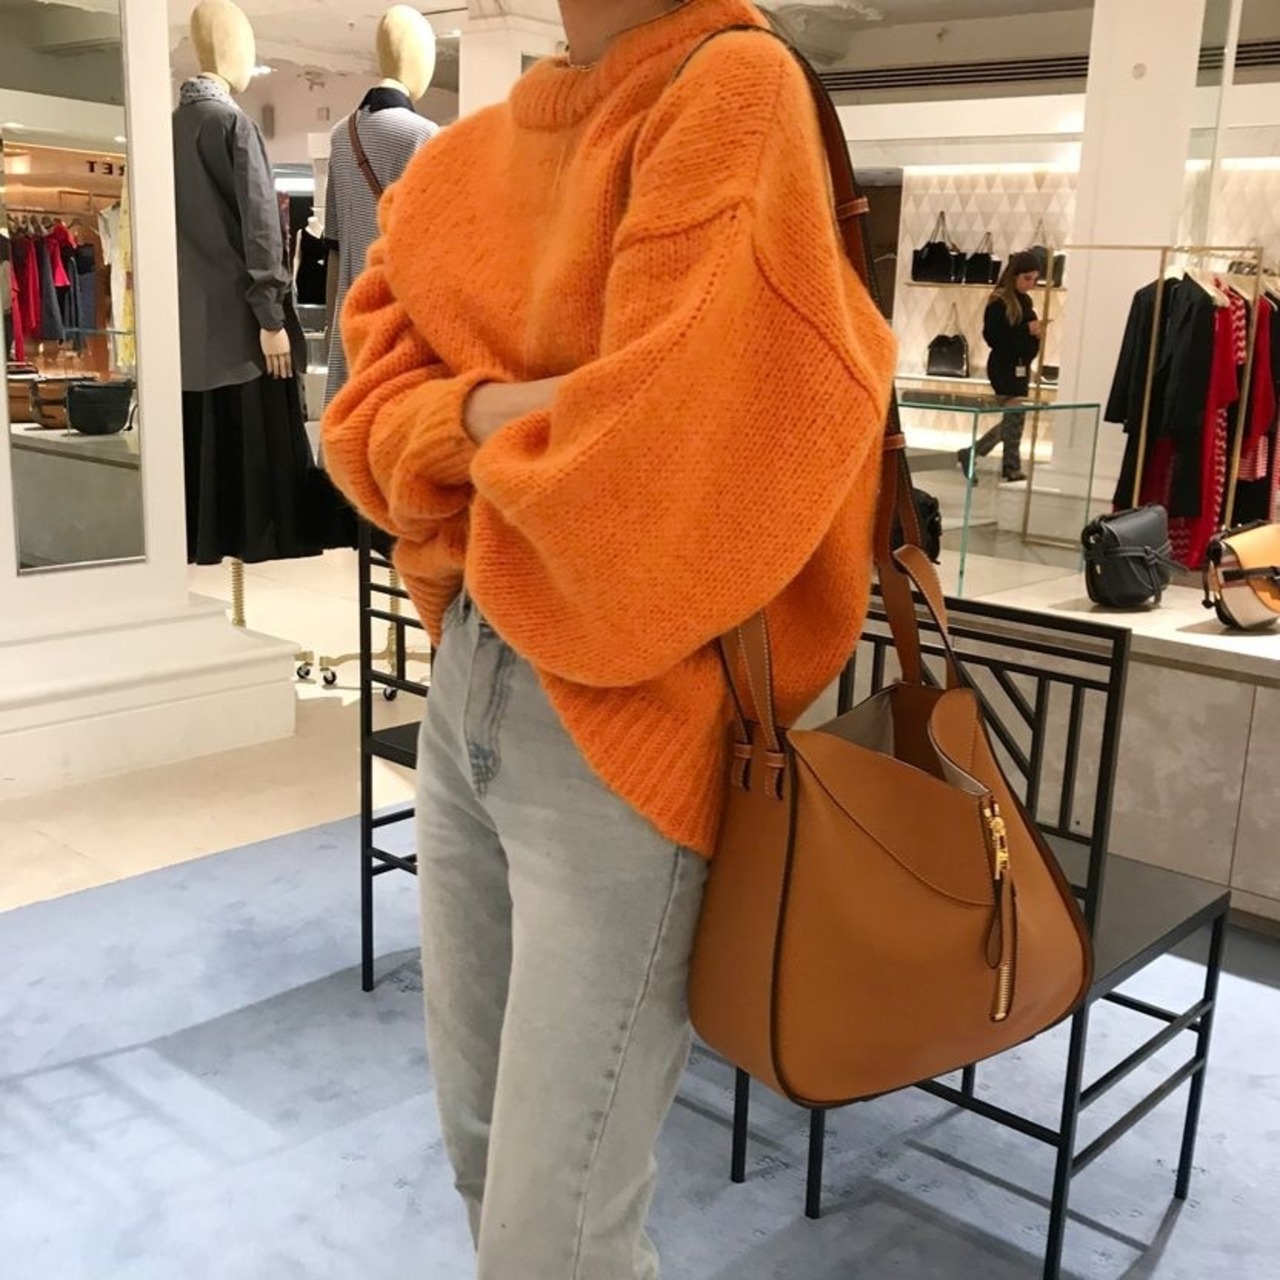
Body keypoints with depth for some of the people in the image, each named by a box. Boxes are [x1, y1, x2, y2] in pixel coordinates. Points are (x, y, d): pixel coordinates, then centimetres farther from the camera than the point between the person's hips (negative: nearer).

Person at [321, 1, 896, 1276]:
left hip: (625, 725, -7)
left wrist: (498, 451, -2)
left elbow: (655, 445, -20)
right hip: (463, 688, 7)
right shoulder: (466, 153, 11)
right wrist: (485, 415, -14)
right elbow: (368, 412, 6)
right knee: (477, 1148, 21)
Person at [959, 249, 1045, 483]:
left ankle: (972, 454, 21)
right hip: (1005, 368, -9)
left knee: (1013, 418, 12)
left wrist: (1037, 332, -1)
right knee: (1015, 415, -5)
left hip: (1021, 366, 9)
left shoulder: (1025, 301, 12)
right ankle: (1012, 468, 8)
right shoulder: (999, 302, -13)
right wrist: (1027, 330, -22)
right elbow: (992, 336, -20)